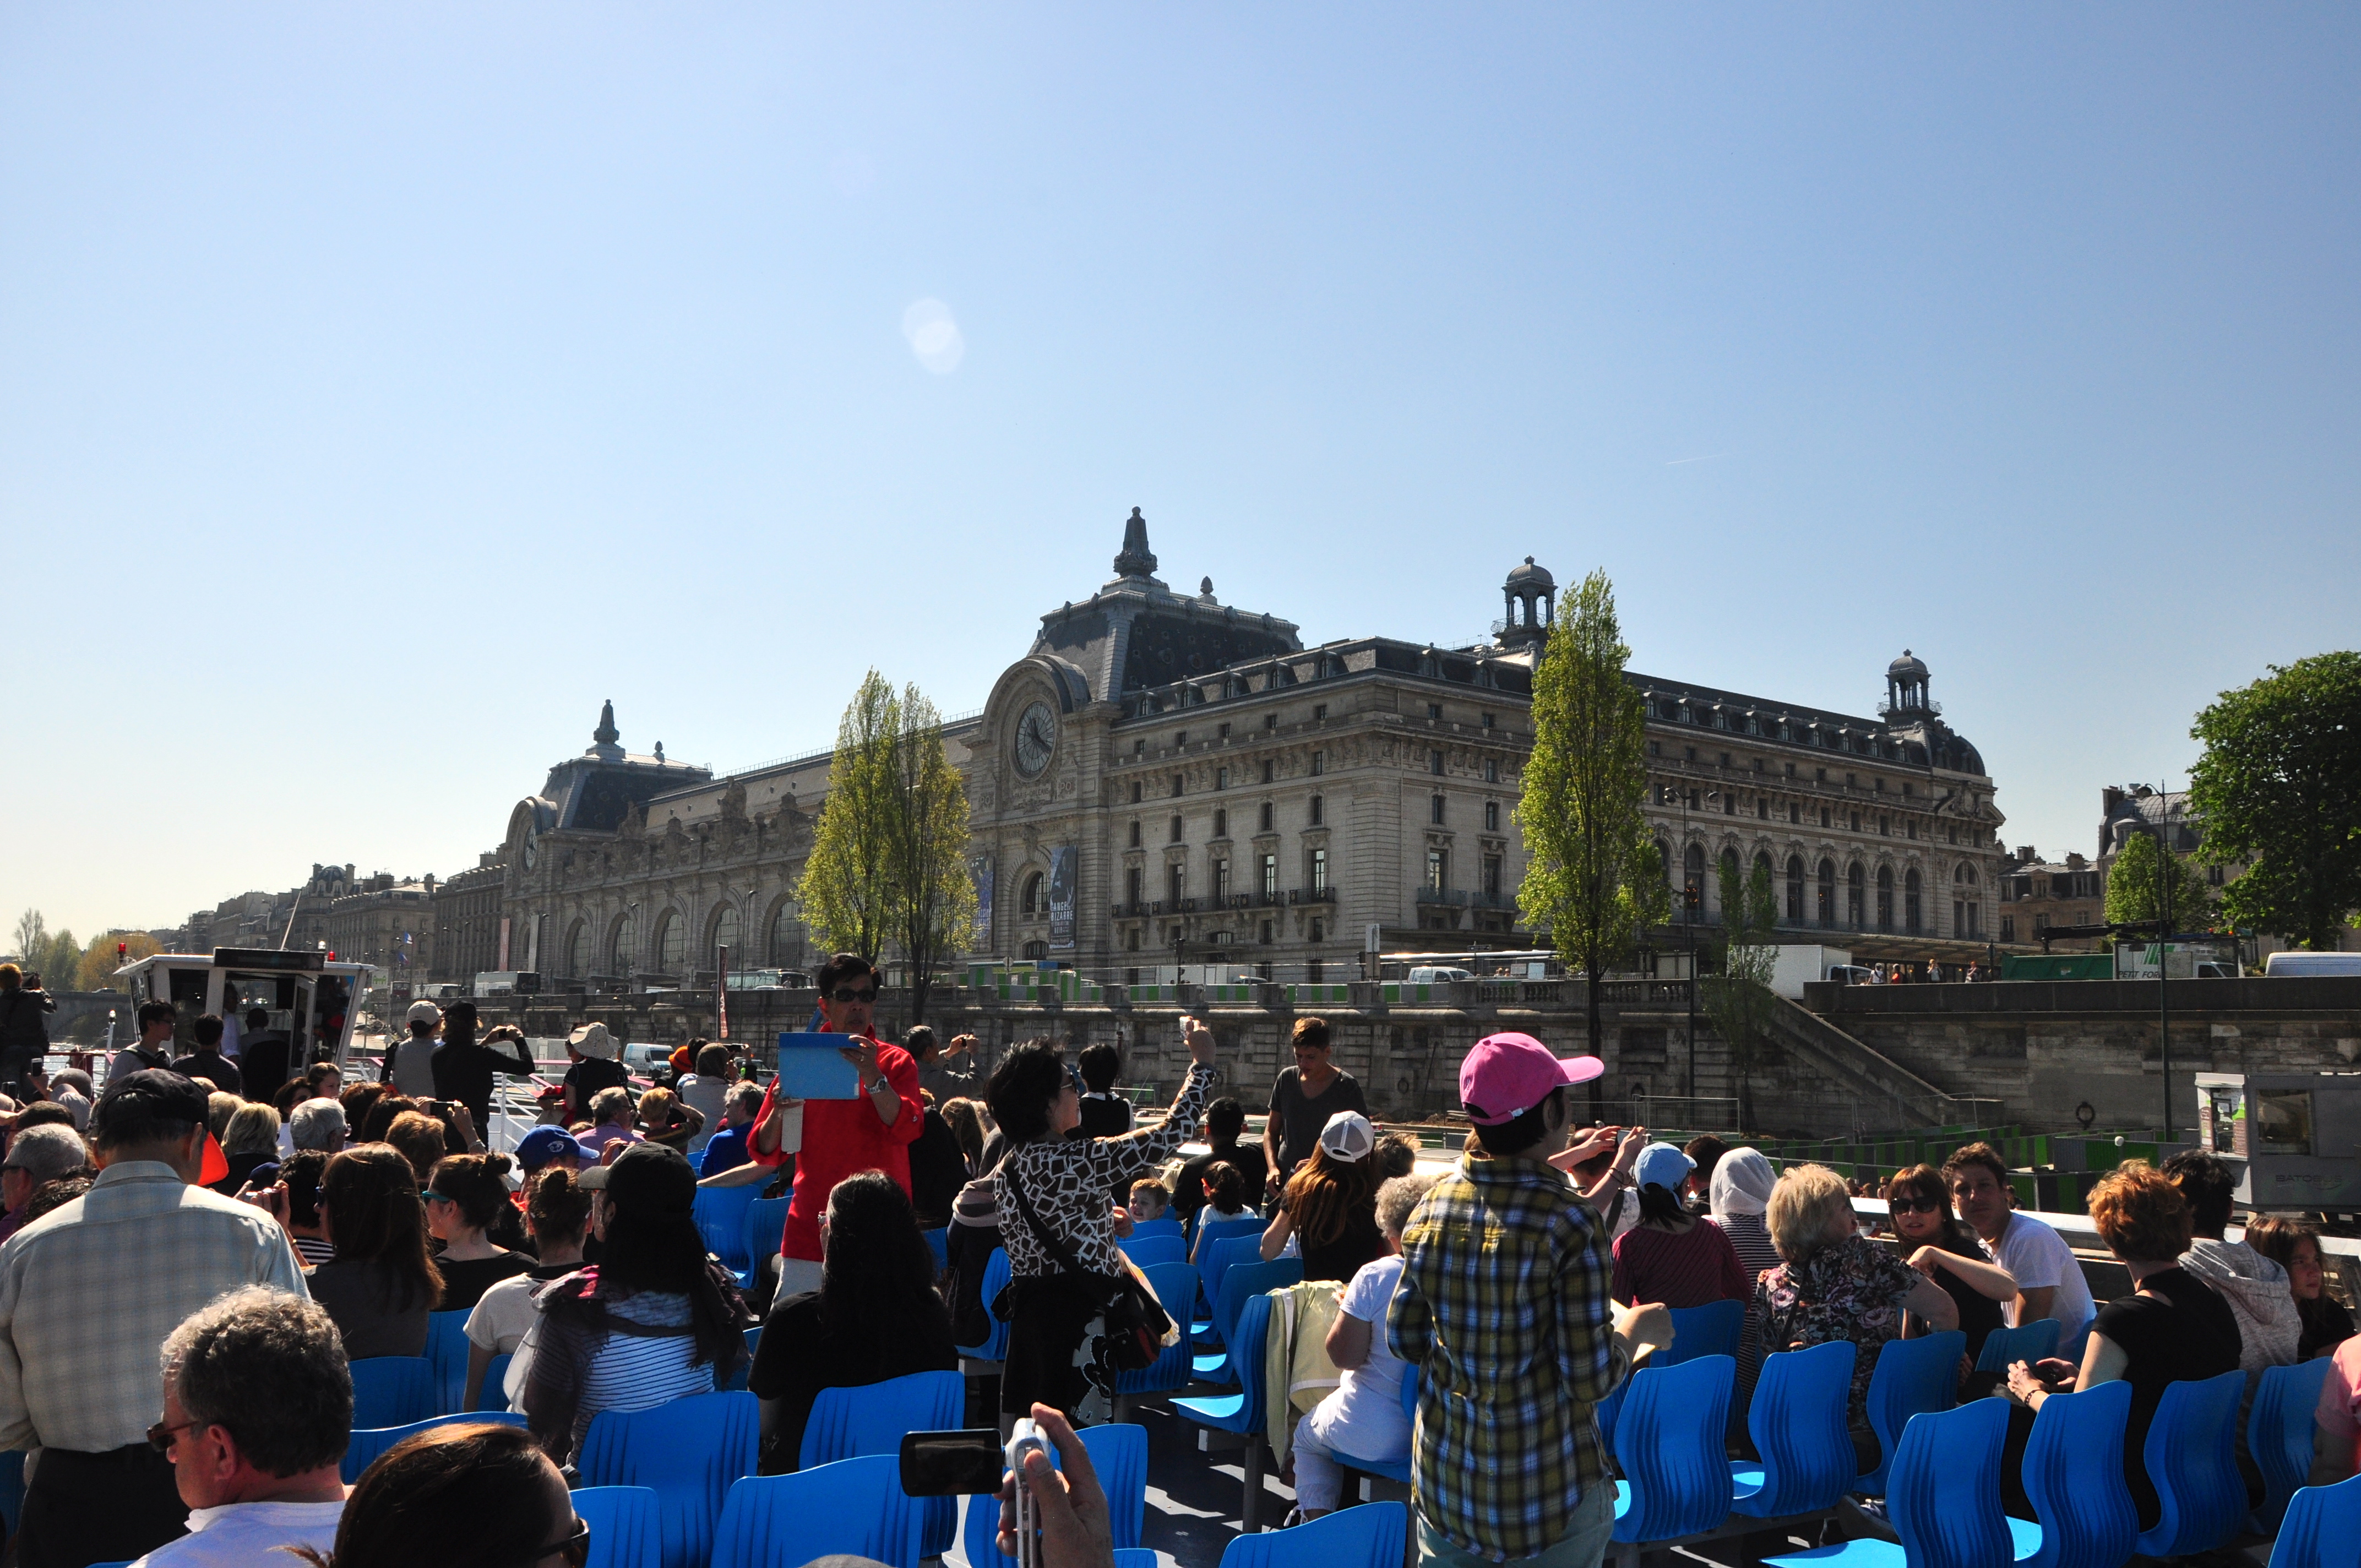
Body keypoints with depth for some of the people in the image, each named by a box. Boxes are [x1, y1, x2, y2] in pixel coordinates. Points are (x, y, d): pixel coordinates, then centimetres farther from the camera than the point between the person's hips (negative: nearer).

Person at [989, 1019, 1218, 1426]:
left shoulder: (1006, 1170, 5)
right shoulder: (1074, 1160, -18)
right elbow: (1169, 1134, -15)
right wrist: (1202, 1063, -4)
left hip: (1026, 1312, 8)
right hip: (1078, 1314, -8)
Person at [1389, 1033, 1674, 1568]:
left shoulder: (1430, 1207, -5)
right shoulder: (1569, 1220, -21)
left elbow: (1404, 1340, 3)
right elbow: (1591, 1379, -18)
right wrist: (1635, 1329, 1)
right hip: (1549, 1493, -4)